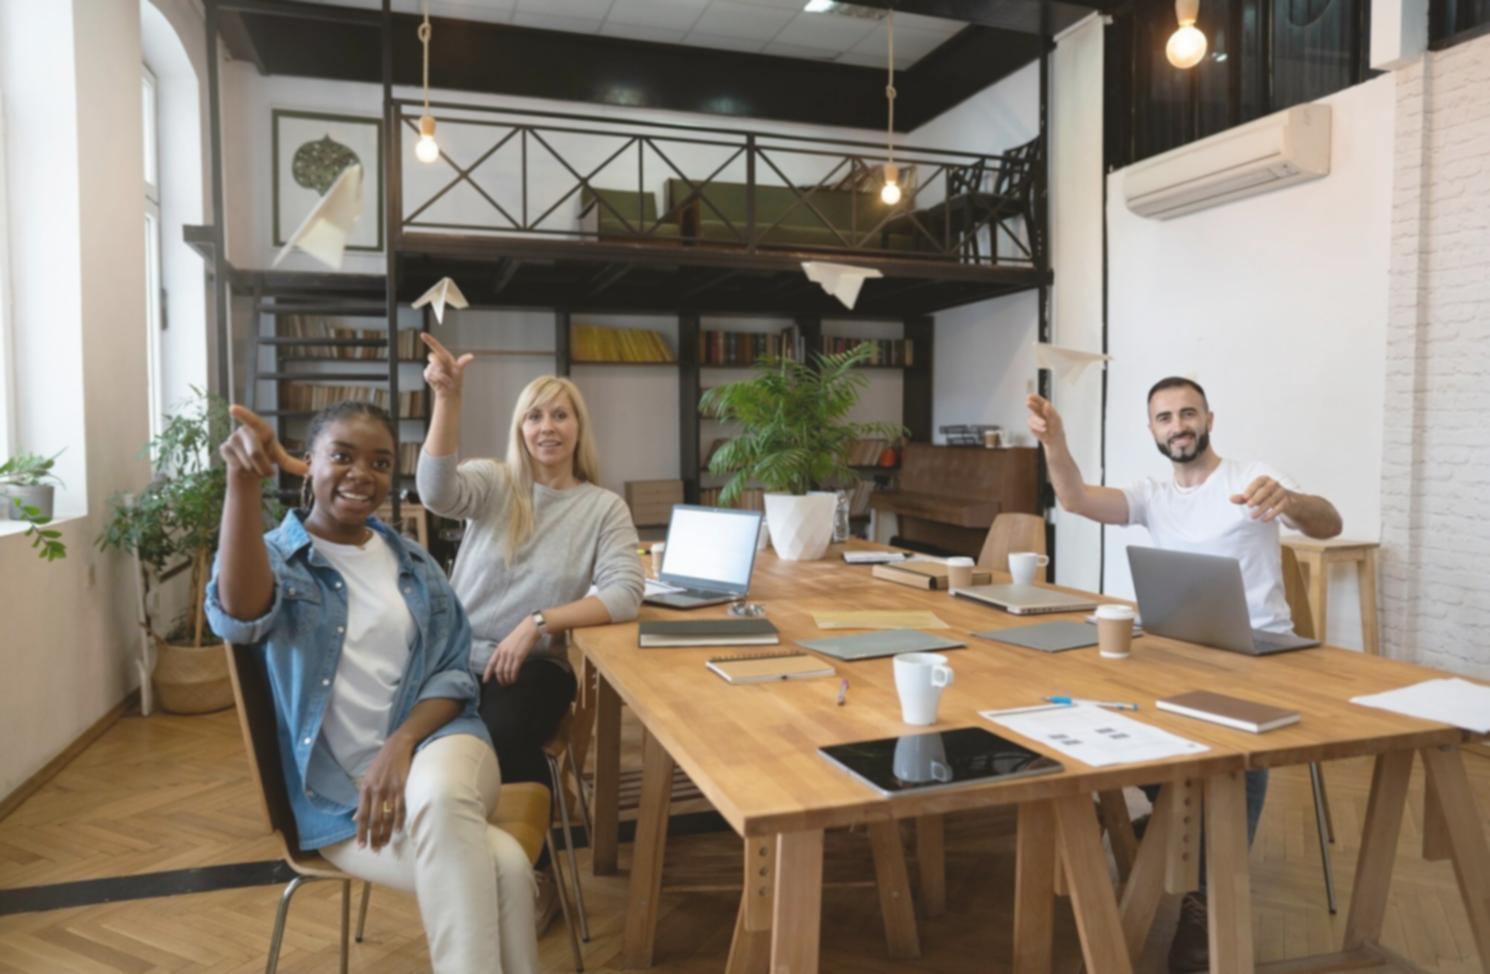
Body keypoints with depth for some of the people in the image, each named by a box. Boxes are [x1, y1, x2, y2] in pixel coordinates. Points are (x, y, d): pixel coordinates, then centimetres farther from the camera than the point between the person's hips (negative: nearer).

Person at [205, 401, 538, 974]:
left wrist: (401, 744, -15)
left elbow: (454, 673, 6)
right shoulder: (275, 558, 1)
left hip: (434, 743, 3)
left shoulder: (414, 564, 13)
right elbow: (240, 615, -25)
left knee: (438, 798, -36)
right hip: (341, 793, -3)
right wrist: (243, 481, -41)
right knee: (501, 867, -29)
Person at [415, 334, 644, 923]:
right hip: (457, 657, 1)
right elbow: (438, 489, -19)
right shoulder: (492, 483, 4)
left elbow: (625, 594, -11)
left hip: (535, 665, -1)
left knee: (501, 735, -31)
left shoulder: (605, 508, 3)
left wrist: (538, 622, -21)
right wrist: (448, 399, -33)